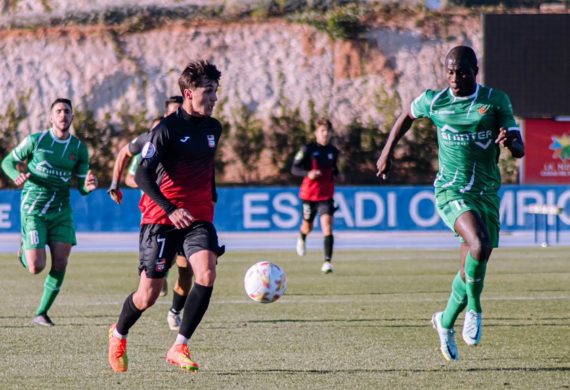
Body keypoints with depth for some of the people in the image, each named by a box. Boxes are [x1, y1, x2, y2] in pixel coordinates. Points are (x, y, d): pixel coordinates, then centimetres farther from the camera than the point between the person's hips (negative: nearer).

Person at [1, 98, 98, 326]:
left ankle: (41, 313, 8)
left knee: (60, 263, -7)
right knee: (36, 267, -12)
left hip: (61, 210, 3)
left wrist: (89, 186, -16)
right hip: (34, 210, -3)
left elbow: (81, 187, 9)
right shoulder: (36, 140, -4)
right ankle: (23, 251, 25)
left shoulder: (79, 149, 5)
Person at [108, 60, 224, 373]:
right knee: (148, 296, 1)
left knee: (206, 274, -22)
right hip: (161, 218, -5)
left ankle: (179, 348, -12)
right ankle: (118, 335, 33)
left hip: (199, 216, 5)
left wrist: (212, 198, 24)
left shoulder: (213, 128, 8)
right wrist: (171, 209, -27)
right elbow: (142, 175, -17)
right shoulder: (167, 129, -12)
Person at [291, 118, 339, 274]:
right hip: (309, 194, -2)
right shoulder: (308, 149, -8)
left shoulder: (333, 151, 5)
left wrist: (336, 174, 1)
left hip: (326, 195, 2)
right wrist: (308, 173, -29)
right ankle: (301, 238, 53)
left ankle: (327, 261, -20)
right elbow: (294, 169, -11)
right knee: (308, 227, 14)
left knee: (327, 226, -16)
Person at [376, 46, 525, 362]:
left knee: (471, 268, 8)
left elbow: (520, 150, -4)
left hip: (487, 191, 3)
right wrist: (387, 152, 21)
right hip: (451, 190, -3)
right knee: (479, 245, -30)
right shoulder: (434, 101, 0)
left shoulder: (496, 101, -1)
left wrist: (509, 142, -27)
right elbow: (407, 116, 22)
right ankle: (475, 310, -9)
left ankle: (446, 323, 32)